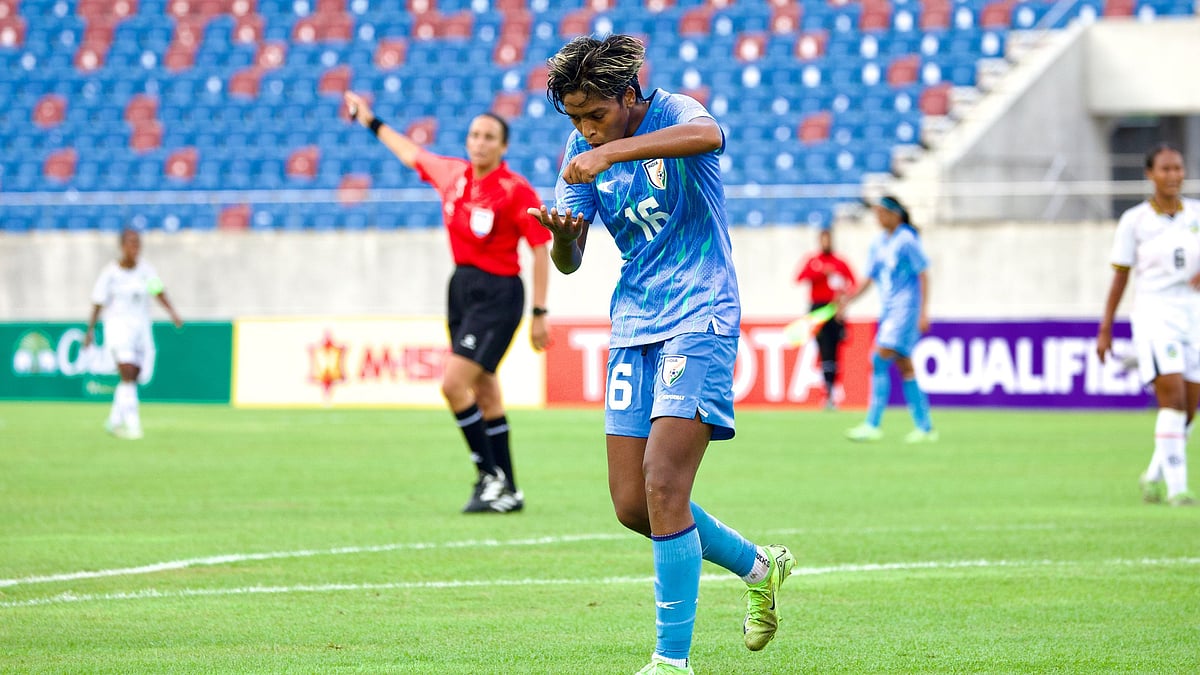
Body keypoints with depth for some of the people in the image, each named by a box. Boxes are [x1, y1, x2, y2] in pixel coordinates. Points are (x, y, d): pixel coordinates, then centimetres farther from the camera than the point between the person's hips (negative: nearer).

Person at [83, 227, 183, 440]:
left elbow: (159, 292, -9)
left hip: (142, 327, 4)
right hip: (118, 326, -4)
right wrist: (90, 330, 1)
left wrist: (172, 312, -25)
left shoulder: (146, 269, 2)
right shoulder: (110, 272, -6)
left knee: (131, 379, 8)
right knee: (128, 376, -18)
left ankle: (114, 422, 26)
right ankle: (132, 425, -21)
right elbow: (98, 302, 0)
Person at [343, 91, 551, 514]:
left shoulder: (516, 190, -13)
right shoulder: (452, 174, 6)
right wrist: (372, 124, 36)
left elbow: (540, 252, -10)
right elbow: (412, 154, 26)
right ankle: (508, 492, 17)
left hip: (498, 294, -7)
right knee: (484, 393, 10)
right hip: (462, 286, 7)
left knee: (454, 384, -17)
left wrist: (539, 314, -12)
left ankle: (491, 475, -6)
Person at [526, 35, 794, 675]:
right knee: (632, 504, 4)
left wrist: (608, 153, -44)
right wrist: (562, 233, -17)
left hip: (699, 320, -7)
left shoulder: (672, 112, -11)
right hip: (632, 329, 7)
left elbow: (707, 135, -37)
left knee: (663, 484, -18)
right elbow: (568, 261, 7)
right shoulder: (582, 152, 7)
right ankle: (759, 566, 28)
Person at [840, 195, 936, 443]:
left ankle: (872, 425, -18)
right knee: (904, 366, 7)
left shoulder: (907, 241, -8)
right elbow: (869, 280, 15)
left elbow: (922, 275, -9)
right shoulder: (877, 244, 13)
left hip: (906, 308, -8)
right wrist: (848, 299, 0)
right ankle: (924, 427, 12)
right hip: (887, 310, 8)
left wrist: (923, 312, -13)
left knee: (880, 359, -17)